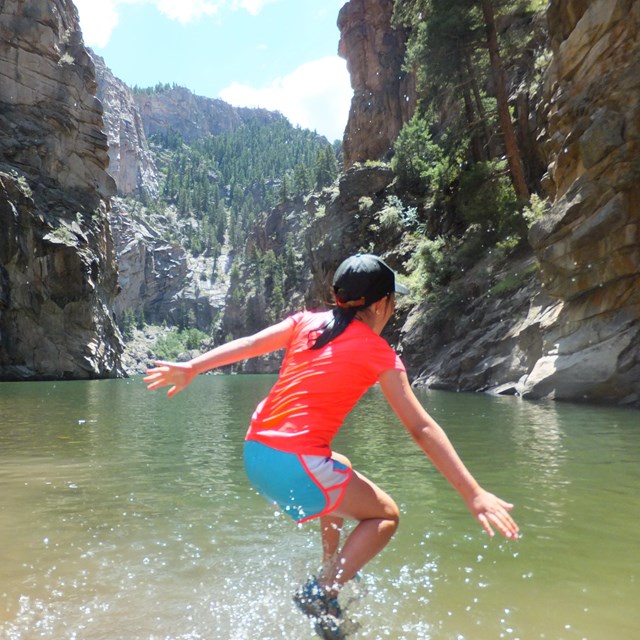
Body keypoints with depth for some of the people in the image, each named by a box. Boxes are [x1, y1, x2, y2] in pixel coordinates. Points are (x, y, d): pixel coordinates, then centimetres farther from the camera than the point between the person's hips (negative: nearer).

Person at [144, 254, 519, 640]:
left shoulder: (307, 322, 11)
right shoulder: (379, 353, -2)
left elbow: (250, 343, -1)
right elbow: (422, 429, -7)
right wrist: (473, 494, -6)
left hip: (255, 455, 7)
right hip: (297, 466, -7)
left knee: (342, 470, 33)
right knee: (386, 515, 13)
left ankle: (332, 570, 38)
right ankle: (322, 594, 0)